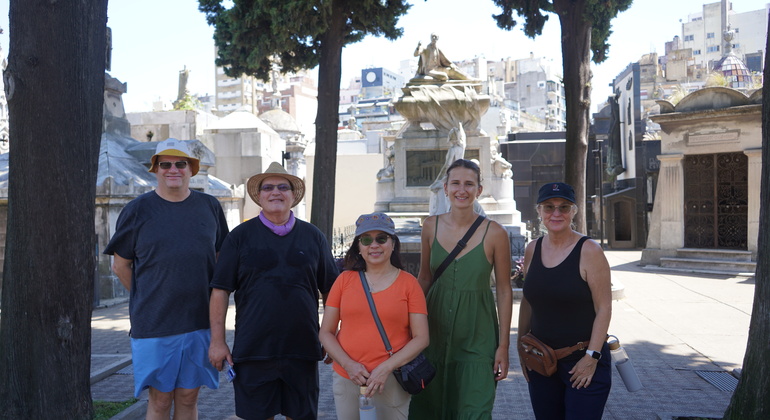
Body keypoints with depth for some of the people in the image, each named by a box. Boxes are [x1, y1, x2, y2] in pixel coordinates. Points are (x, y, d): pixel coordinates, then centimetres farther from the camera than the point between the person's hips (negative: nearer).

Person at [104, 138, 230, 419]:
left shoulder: (210, 207, 7)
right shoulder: (138, 210, 0)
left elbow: (221, 258, 16)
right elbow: (120, 266, 5)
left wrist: (212, 299, 9)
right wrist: (147, 299, 2)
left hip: (200, 322, 2)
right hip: (154, 323, -2)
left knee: (188, 397, 9)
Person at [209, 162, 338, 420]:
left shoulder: (313, 236, 7)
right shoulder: (240, 236, 2)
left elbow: (330, 290, 9)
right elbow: (220, 290, 1)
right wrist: (217, 341, -4)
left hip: (303, 350, 2)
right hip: (252, 350, -1)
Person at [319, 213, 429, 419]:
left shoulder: (408, 282, -1)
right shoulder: (345, 280, 3)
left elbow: (421, 338, -4)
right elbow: (326, 332, 4)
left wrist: (386, 368, -13)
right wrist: (348, 364, -10)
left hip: (391, 381, -1)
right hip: (346, 379, 2)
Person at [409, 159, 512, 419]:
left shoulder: (494, 233, -9)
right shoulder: (431, 226, 0)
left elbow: (504, 291, -4)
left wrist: (503, 346, -5)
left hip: (477, 336, -3)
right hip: (435, 331, 3)